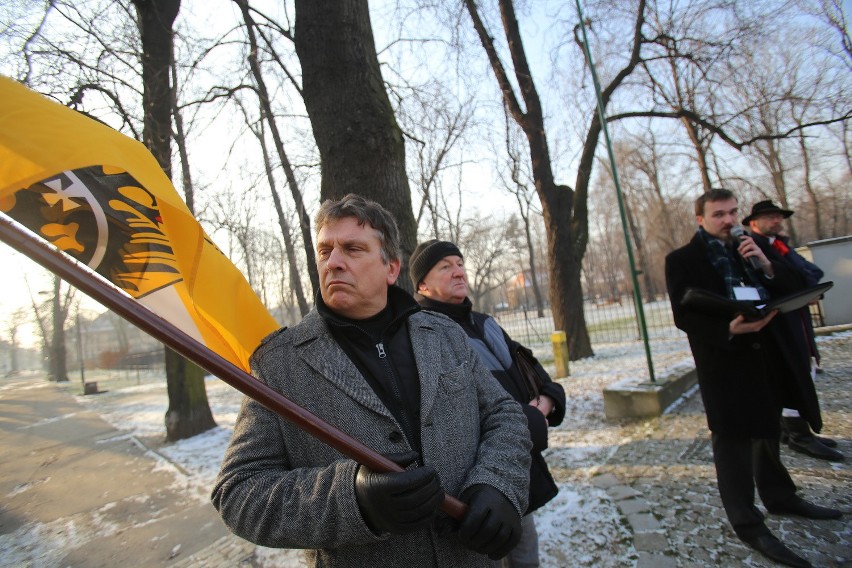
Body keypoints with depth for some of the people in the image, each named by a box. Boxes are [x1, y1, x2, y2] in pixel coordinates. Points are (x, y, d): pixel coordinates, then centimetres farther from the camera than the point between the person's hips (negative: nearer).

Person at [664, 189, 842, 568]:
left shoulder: (749, 248, 15)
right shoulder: (682, 260, -6)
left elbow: (795, 289, 10)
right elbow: (684, 316, -14)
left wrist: (767, 266, -7)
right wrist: (729, 329, -28)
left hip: (769, 355, 7)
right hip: (726, 361, -7)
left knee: (768, 430, 22)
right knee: (733, 441, 2)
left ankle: (779, 497, 42)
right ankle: (747, 524, 15)